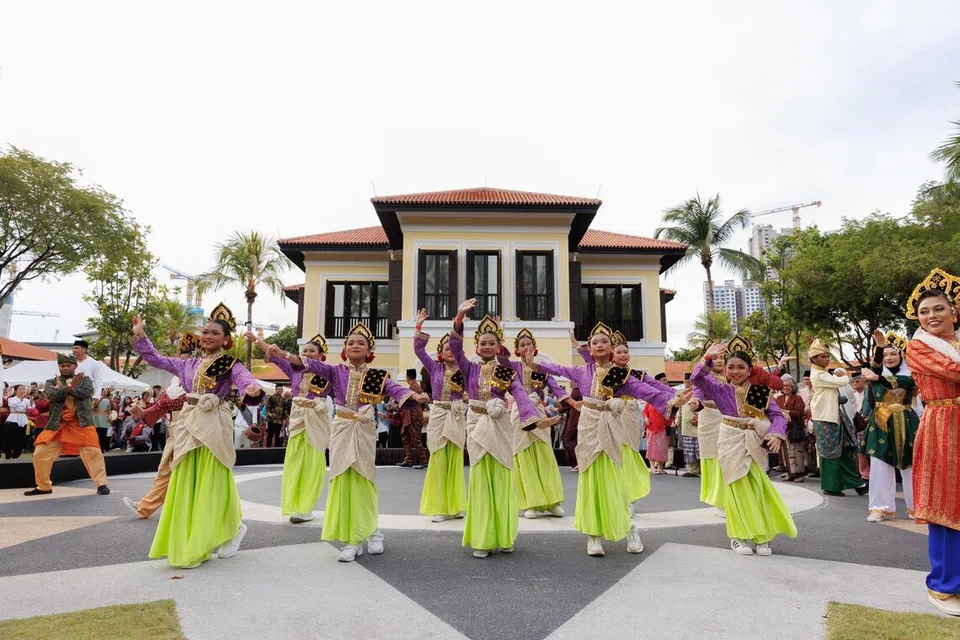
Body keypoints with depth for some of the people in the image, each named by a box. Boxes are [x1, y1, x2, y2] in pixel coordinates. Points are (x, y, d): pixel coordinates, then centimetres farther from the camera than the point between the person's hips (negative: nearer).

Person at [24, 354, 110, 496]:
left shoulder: (84, 379, 9)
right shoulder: (51, 382, 12)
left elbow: (87, 393, -12)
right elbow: (53, 396, -8)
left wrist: (64, 388, -9)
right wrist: (71, 386, -16)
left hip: (82, 421, -3)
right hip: (57, 423, 3)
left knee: (93, 452, -10)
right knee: (40, 454, 4)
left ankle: (102, 484, -3)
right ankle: (43, 486, 23)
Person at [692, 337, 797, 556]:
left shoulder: (759, 391, 1)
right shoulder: (721, 390, 1)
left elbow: (777, 415, -3)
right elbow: (697, 379, -11)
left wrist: (776, 434, -21)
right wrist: (707, 358, -19)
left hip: (755, 445, 1)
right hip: (732, 445, -1)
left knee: (758, 490, 4)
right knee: (738, 490, 2)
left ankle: (761, 536, 17)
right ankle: (738, 536, 12)